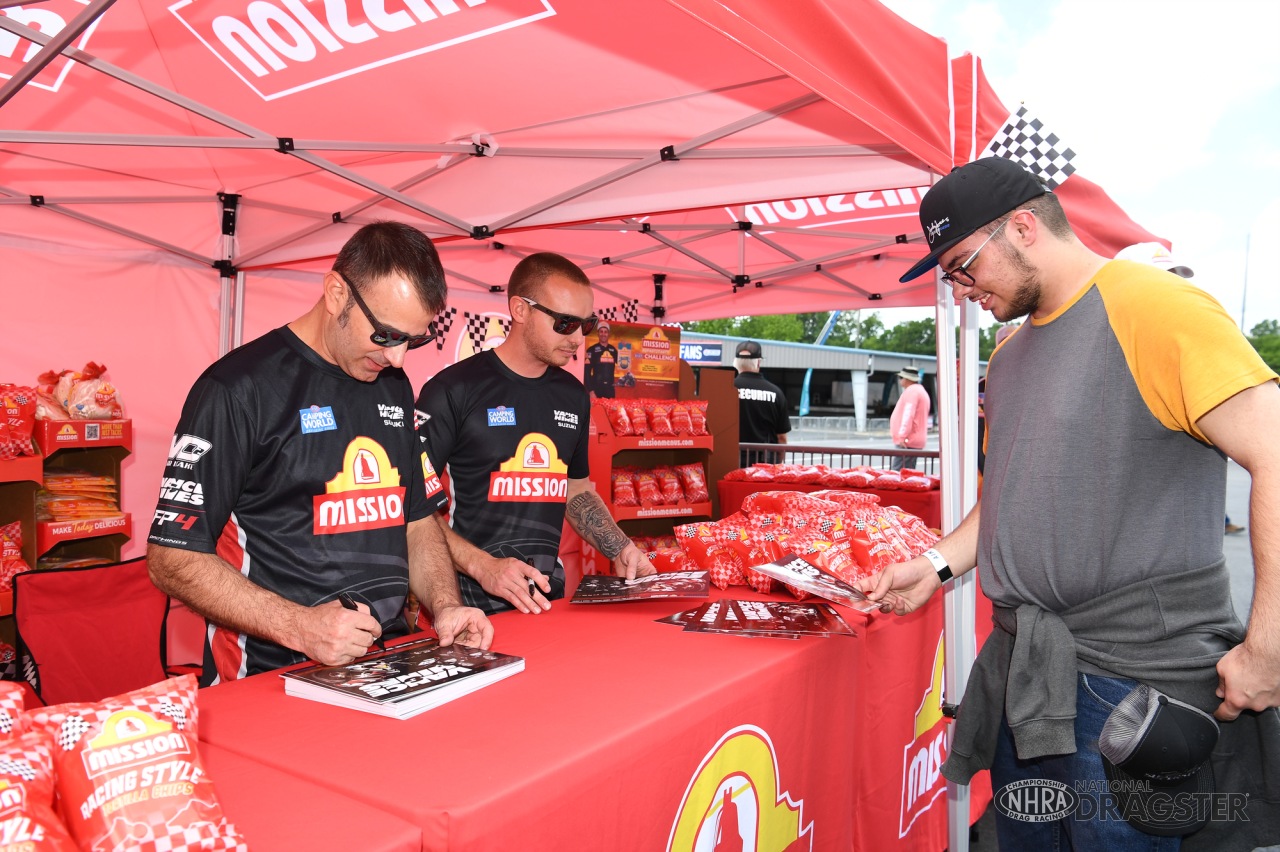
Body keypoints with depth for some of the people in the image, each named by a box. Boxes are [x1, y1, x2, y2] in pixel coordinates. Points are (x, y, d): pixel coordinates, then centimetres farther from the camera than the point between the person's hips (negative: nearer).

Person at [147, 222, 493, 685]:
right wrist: (298, 625, -18)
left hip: (390, 658, 5)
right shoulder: (239, 388, -7)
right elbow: (173, 557, -7)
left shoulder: (393, 385, 13)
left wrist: (445, 606, 2)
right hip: (273, 678, -5)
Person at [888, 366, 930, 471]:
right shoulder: (921, 391, 24)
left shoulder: (911, 391, -10)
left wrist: (902, 436, -25)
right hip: (917, 441, 11)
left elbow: (908, 415, -21)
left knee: (896, 472, -15)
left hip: (907, 441, -11)